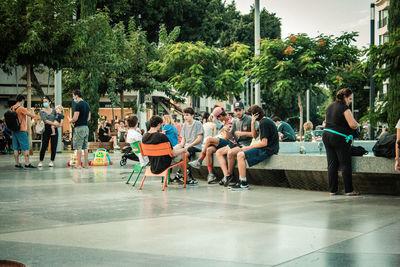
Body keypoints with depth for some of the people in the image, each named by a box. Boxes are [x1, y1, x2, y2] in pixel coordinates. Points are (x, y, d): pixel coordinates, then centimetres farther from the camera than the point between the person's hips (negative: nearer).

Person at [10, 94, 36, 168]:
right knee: (26, 148, -2)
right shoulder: (21, 108, -15)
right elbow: (32, 115, -14)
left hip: (14, 130, 7)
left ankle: (17, 164, 10)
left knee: (16, 148, 9)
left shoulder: (12, 108, 7)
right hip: (21, 131, -7)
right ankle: (27, 164, -4)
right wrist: (32, 110, 6)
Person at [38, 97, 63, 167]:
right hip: (46, 130, -2)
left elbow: (61, 117, 13)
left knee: (54, 147, 1)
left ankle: (52, 161, 10)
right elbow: (45, 120, -14)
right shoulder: (42, 111, 0)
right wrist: (53, 123, -24)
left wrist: (60, 123, -7)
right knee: (44, 146, -4)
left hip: (54, 130, 2)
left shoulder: (53, 110, 9)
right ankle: (41, 161, 6)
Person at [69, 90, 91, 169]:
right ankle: (85, 164, 11)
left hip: (79, 127, -8)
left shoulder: (78, 105, -13)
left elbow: (75, 118, -17)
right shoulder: (87, 104, 13)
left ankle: (78, 165, -4)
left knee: (79, 147, -5)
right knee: (85, 147, 10)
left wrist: (70, 121, 2)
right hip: (86, 127, 8)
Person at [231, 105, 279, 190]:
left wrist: (250, 147, -11)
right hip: (266, 148, 11)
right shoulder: (265, 121, 16)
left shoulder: (264, 123, -16)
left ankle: (244, 184, -15)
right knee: (242, 150, 18)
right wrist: (252, 123, 6)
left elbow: (264, 143, -22)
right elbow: (255, 135, 20)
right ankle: (240, 180, 13)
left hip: (268, 150, -11)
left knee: (241, 155, -17)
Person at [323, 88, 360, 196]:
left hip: (326, 135, 7)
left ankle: (332, 190, 10)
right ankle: (349, 190, 4)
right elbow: (353, 124, -17)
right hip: (339, 138, -7)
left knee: (332, 164, 9)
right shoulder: (345, 108, -11)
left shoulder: (330, 106, 13)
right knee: (346, 164, 1)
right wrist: (358, 125, 3)